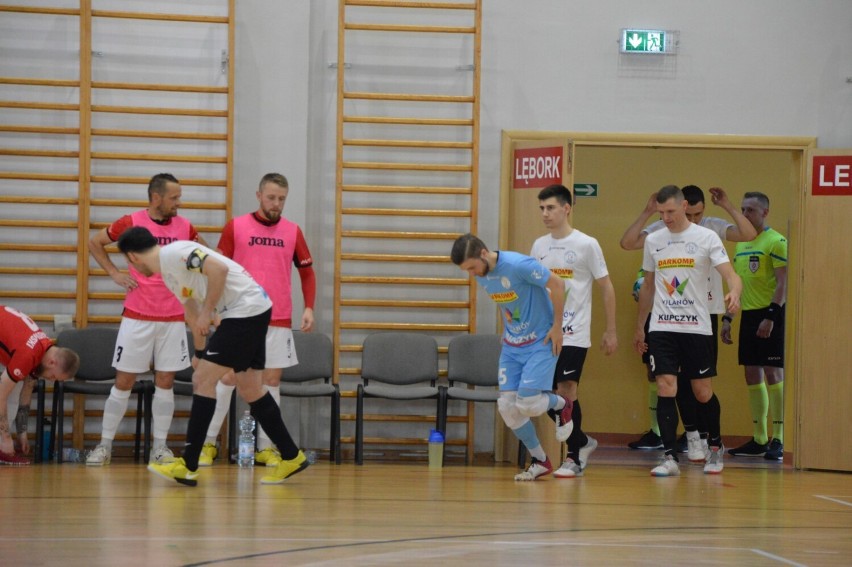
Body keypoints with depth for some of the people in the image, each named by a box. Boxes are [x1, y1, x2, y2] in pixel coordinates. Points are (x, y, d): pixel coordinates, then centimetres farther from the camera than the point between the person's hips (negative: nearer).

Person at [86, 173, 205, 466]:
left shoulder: (183, 227, 4)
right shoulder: (131, 222, -5)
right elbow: (95, 243, 8)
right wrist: (114, 273, -1)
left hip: (173, 318, 3)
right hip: (137, 317, -3)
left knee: (165, 382, 3)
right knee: (124, 381, 0)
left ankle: (159, 446, 11)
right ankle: (105, 445, 8)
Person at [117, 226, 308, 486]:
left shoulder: (173, 253, -13)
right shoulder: (167, 270, 18)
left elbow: (219, 269, -23)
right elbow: (191, 309, 29)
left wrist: (207, 312, -16)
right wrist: (199, 352, 35)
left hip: (246, 308, -10)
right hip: (252, 312, 10)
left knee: (203, 381, -8)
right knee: (250, 389, 14)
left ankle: (188, 467, -6)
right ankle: (291, 458, 22)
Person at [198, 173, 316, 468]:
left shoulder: (292, 231, 6)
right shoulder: (235, 227, 1)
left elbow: (307, 272, 12)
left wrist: (309, 308, 0)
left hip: (278, 321, 2)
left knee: (271, 380, 3)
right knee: (227, 379, -1)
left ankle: (266, 447, 9)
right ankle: (208, 443, 8)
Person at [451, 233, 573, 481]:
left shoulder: (519, 265, -24)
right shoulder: (481, 276, -1)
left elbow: (557, 284, -17)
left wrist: (557, 326, -13)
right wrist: (508, 331, 12)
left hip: (541, 342, -7)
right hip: (511, 346, 7)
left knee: (527, 403, -17)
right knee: (507, 406, -2)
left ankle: (561, 405, 18)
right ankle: (540, 461, 14)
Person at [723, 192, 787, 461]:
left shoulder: (776, 242, -8)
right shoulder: (741, 244, 17)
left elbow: (783, 283, -14)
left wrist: (771, 316, -21)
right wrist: (727, 317, 16)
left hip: (769, 315, -8)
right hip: (748, 315, 8)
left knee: (772, 373, -9)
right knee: (752, 376, 8)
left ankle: (777, 441, -7)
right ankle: (759, 440, 13)